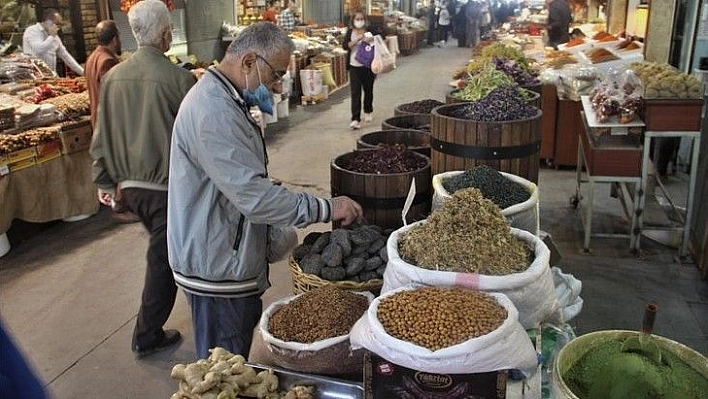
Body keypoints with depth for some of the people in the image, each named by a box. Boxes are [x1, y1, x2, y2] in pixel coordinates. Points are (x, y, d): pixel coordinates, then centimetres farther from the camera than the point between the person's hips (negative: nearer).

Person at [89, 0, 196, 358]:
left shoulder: (113, 77, 0)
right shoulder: (179, 79, -17)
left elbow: (102, 135, 6)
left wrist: (105, 181, 16)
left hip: (130, 187, 6)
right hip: (168, 187, -6)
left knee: (163, 251, 25)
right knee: (162, 259, 7)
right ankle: (147, 337, 17)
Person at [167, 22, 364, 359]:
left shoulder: (225, 100, 11)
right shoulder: (213, 112, -24)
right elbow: (254, 196, -28)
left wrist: (274, 232, 12)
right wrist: (326, 208, -21)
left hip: (229, 264, 10)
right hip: (217, 271, -10)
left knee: (232, 368, 21)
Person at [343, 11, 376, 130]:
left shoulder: (369, 31, 2)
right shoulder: (350, 32, 3)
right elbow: (346, 46, -10)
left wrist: (372, 41, -16)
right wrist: (357, 39, -22)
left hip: (368, 66, 1)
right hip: (354, 66, -1)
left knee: (368, 90, 16)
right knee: (355, 93, -8)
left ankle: (368, 112, 40)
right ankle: (355, 119, -11)